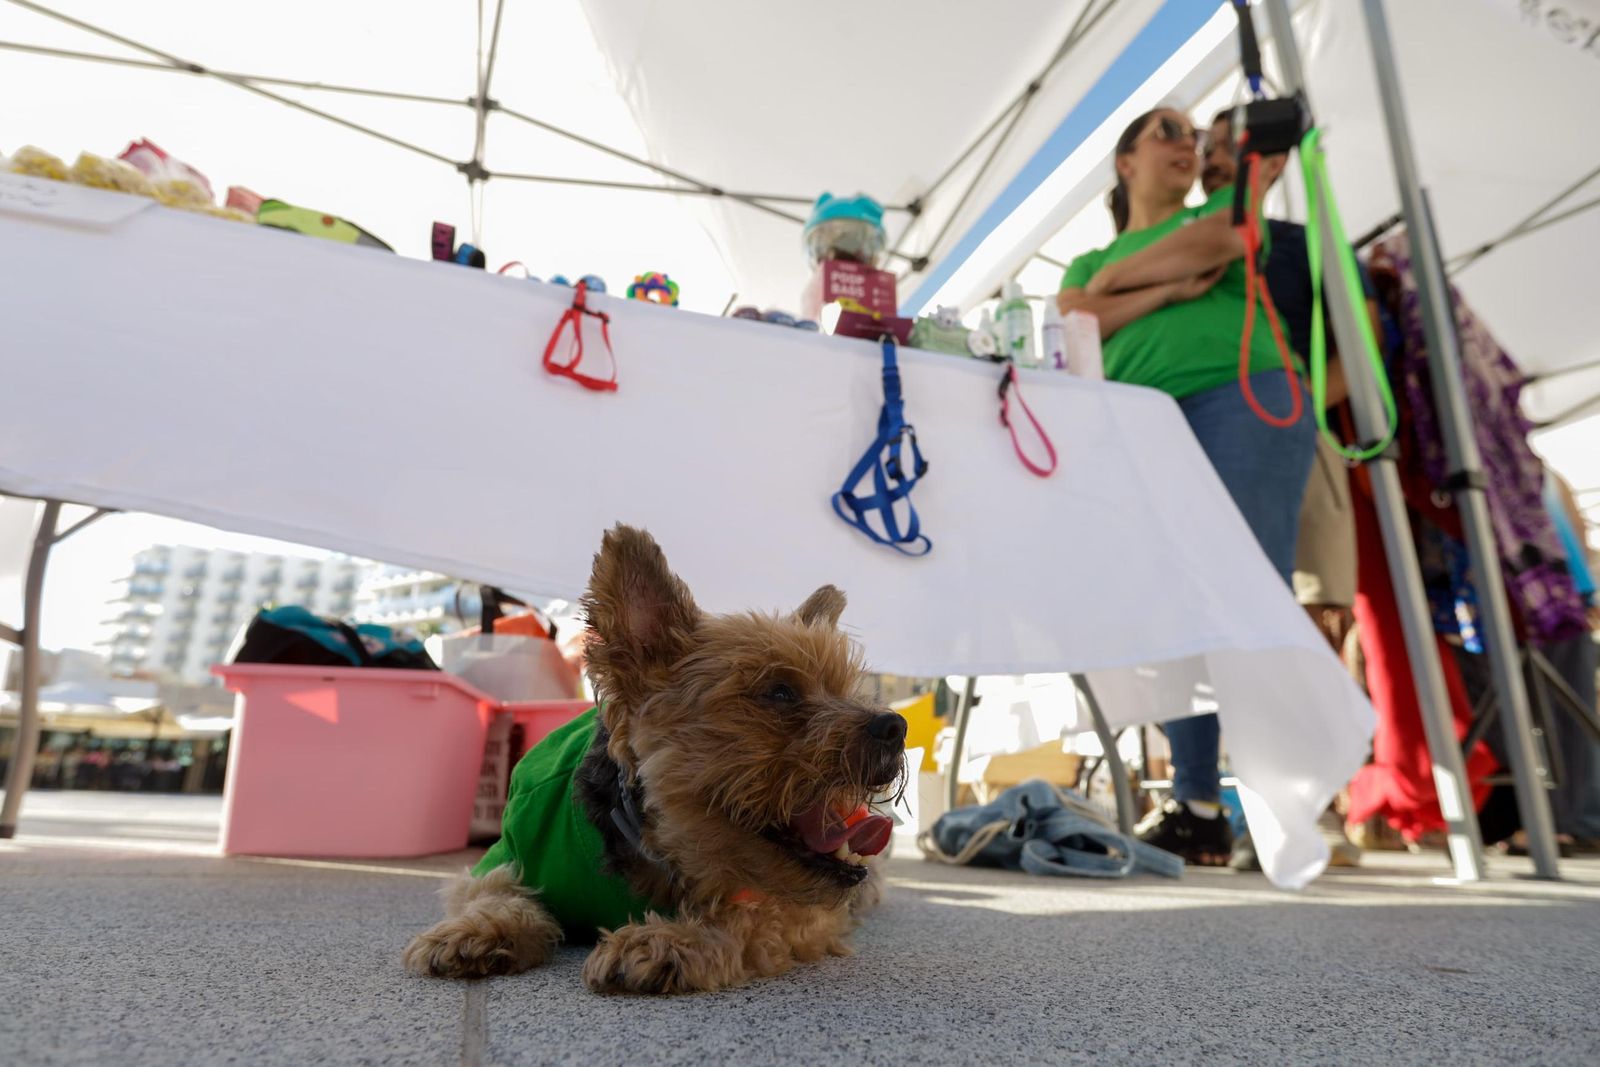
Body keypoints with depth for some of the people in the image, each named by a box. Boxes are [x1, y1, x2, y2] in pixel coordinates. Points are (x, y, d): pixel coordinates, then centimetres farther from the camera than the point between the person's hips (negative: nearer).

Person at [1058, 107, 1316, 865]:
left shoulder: (1228, 206, 26)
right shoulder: (1091, 260, 29)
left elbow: (1213, 240, 1)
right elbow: (1074, 324, 7)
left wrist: (1123, 274, 13)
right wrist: (1173, 288, 0)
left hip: (1246, 401, -2)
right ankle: (1196, 807, -1)